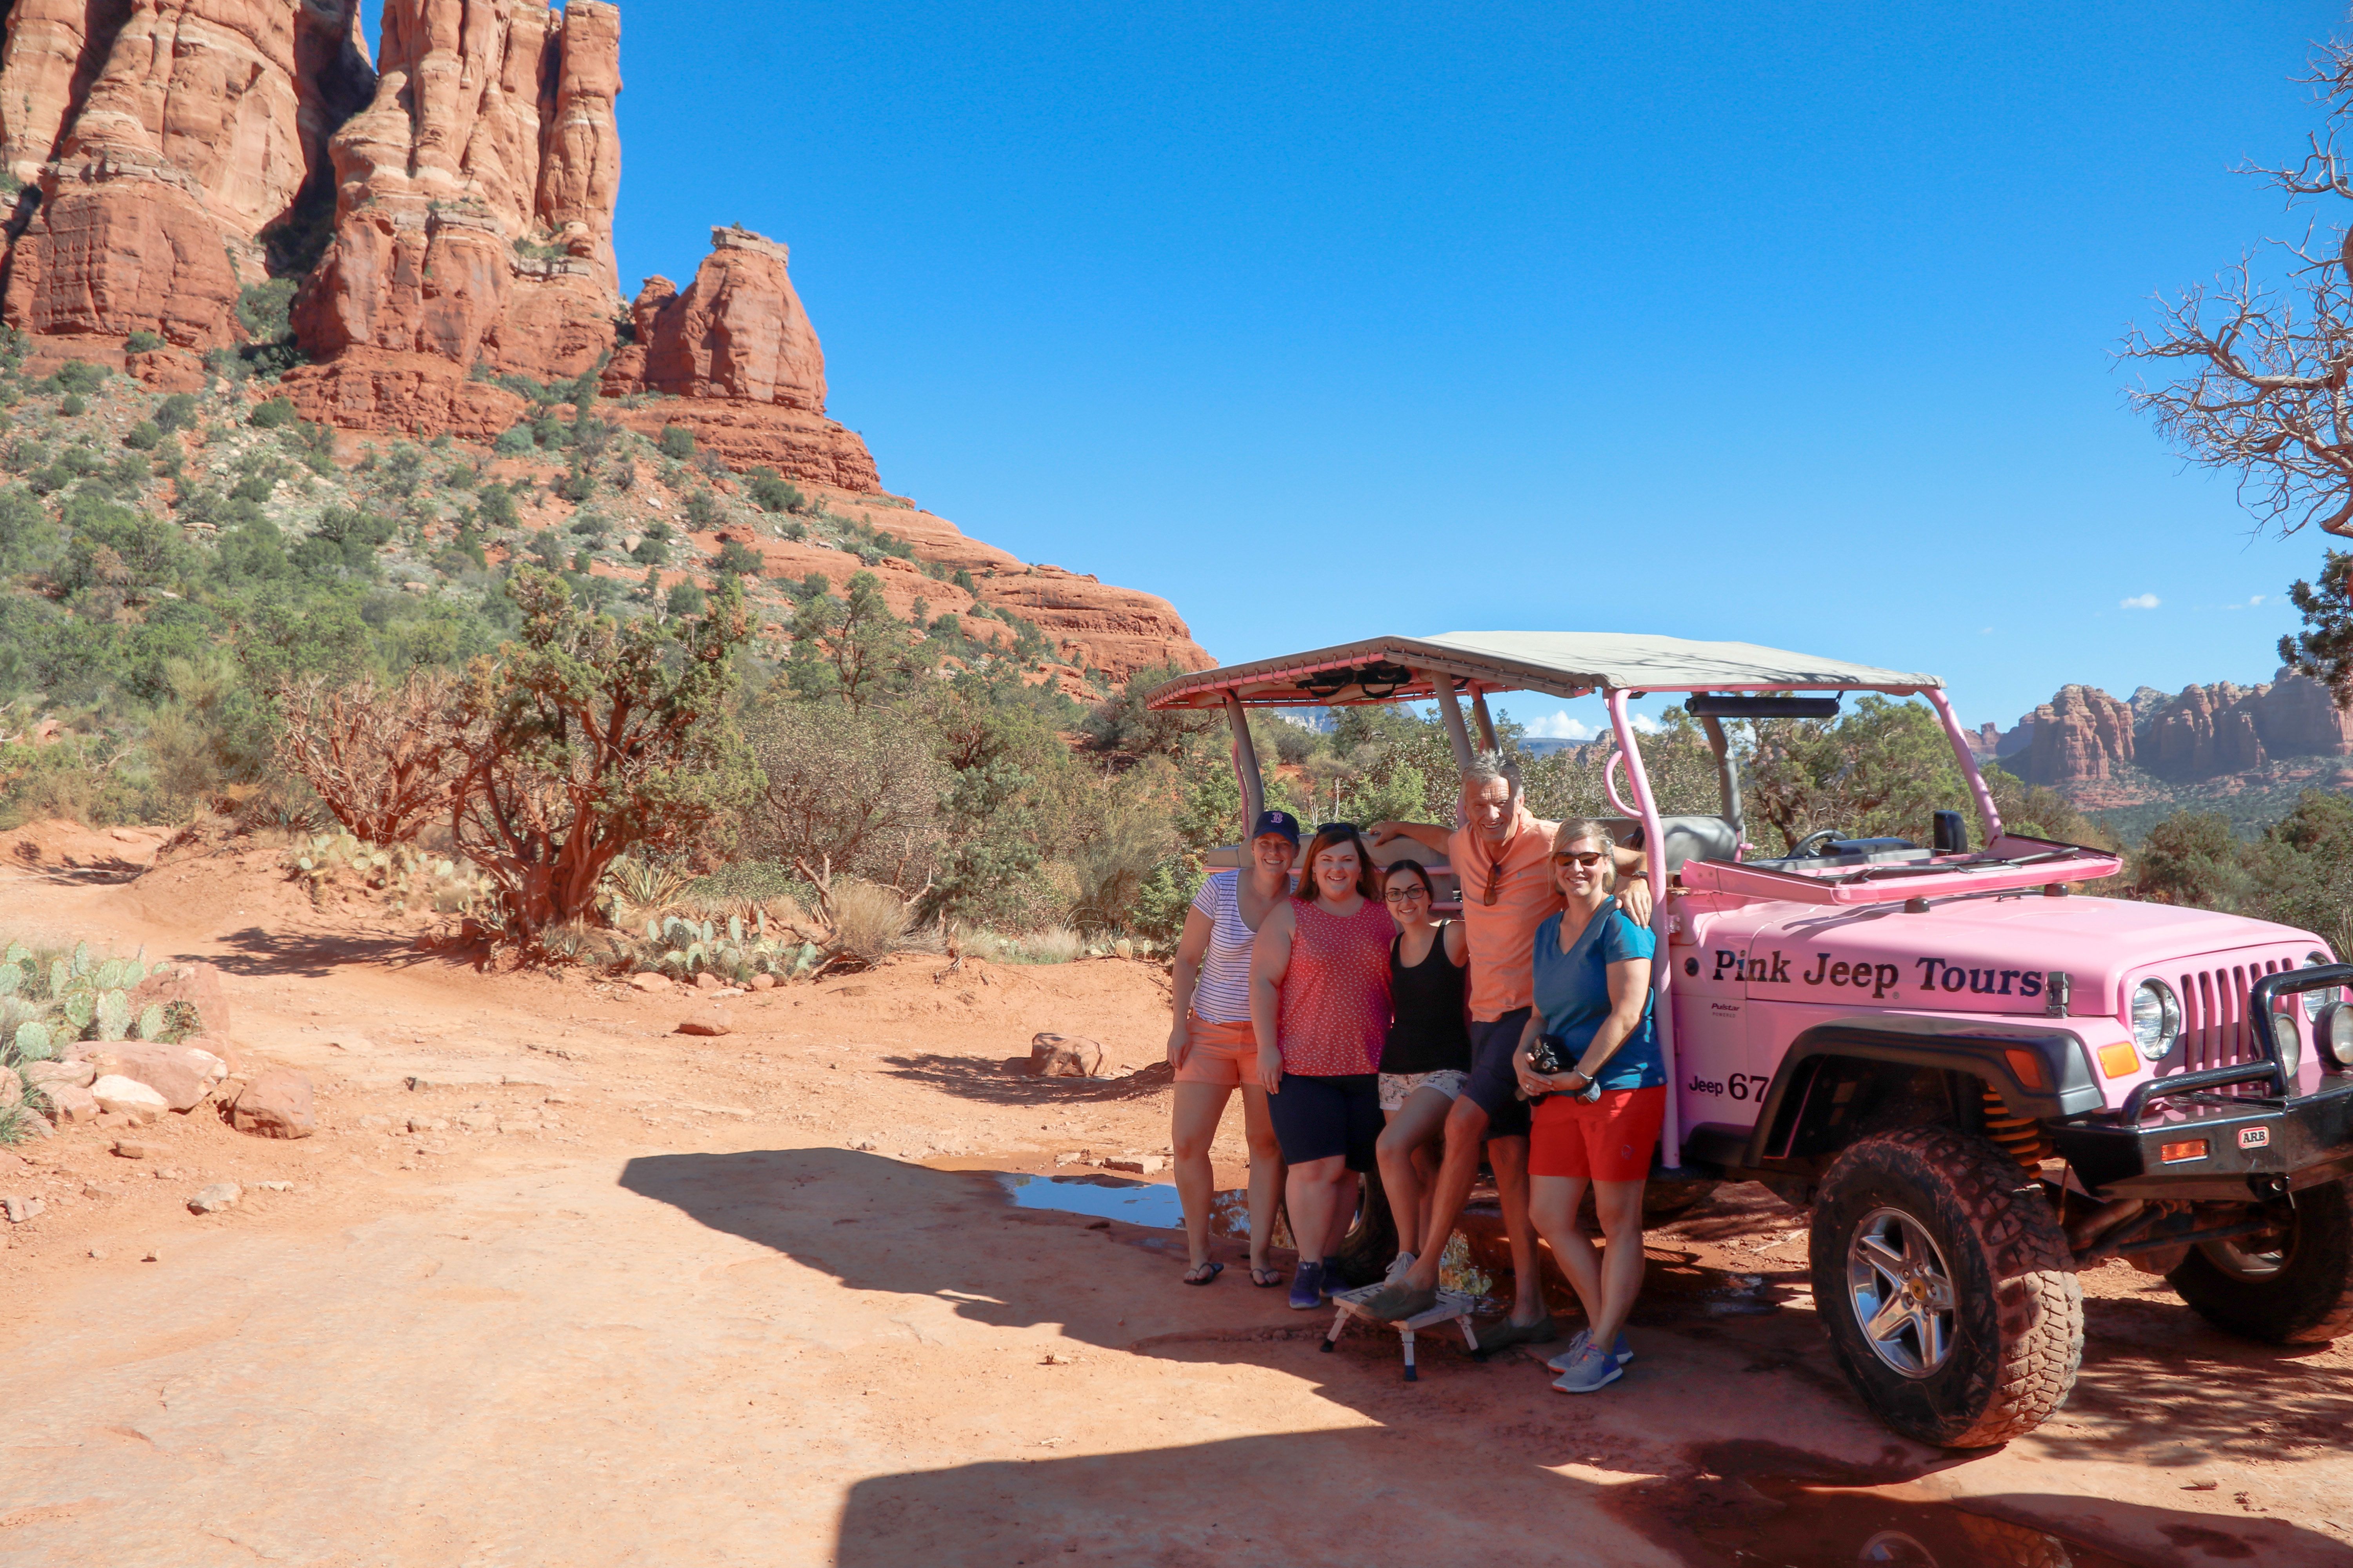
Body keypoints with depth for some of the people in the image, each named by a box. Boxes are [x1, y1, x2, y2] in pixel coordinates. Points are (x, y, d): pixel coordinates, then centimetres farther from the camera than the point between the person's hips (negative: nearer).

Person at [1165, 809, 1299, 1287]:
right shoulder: (1219, 888, -7)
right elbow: (1187, 959, 0)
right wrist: (1180, 1025, -5)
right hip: (1209, 1033, 0)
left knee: (1267, 1143, 4)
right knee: (1188, 1143, -2)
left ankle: (1260, 1254, 14)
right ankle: (1199, 1254, 12)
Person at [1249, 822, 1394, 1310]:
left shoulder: (1386, 919, 11)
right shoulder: (1289, 917, 2)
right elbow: (1263, 983, -2)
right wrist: (1267, 1047, -10)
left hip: (1367, 1066, 3)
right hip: (1302, 1064, -3)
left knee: (1348, 1168, 6)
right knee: (1316, 1166, -7)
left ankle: (1330, 1259, 19)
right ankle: (1308, 1267, 3)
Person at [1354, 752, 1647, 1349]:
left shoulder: (1550, 843, -10)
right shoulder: (1465, 845, 8)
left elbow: (1641, 857, -4)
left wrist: (1638, 884, -25)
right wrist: (1398, 827, 38)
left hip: (1532, 1012, -7)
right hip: (1486, 1015, 7)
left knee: (1466, 1120, -23)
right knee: (1505, 1153, 5)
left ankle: (1423, 1275, -14)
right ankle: (1528, 1307, 10)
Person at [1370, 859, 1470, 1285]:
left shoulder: (1455, 935, -6)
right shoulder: (1390, 946, 10)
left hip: (1446, 1069, -6)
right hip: (1396, 1070, 6)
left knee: (1391, 1146, -22)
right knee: (1420, 1168, 7)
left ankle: (1408, 1257, -11)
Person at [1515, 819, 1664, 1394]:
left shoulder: (1621, 925, -8)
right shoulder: (1548, 933, 15)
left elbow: (1627, 1011, -16)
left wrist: (1580, 1073, -17)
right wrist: (1524, 1055, 0)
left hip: (1621, 1086, -8)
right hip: (1560, 1093, 8)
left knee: (1619, 1222, 1)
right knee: (1548, 1217, 8)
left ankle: (1603, 1349, 7)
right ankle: (1603, 1328, 22)